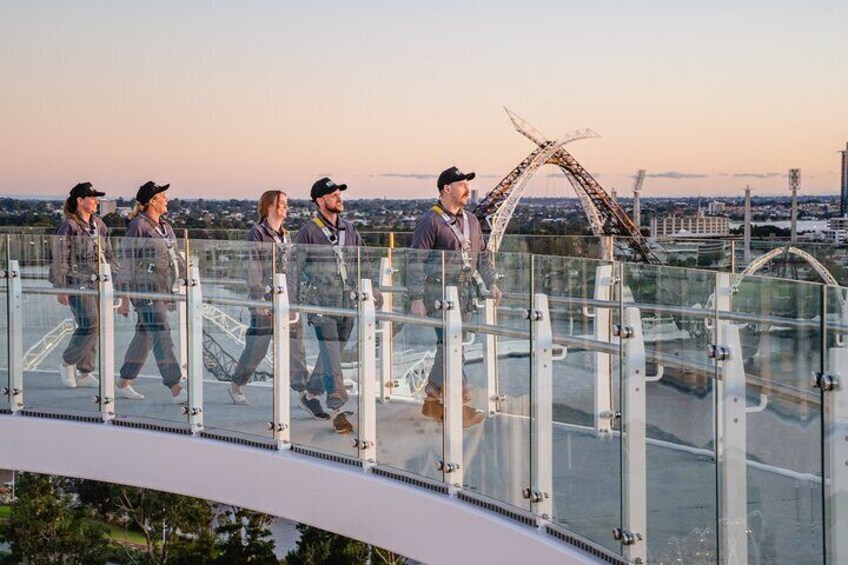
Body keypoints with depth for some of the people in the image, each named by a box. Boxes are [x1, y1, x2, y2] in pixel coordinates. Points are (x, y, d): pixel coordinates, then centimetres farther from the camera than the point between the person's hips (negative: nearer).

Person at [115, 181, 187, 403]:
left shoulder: (165, 227, 15)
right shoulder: (138, 226, -9)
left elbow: (176, 257, 22)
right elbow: (128, 261, -10)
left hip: (163, 288, 9)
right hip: (145, 288, -9)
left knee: (145, 337, 13)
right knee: (161, 336, -10)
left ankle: (123, 384, 24)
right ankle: (176, 390, -11)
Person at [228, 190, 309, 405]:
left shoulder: (285, 235, 15)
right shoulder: (258, 233, -6)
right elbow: (253, 267, -11)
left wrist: (294, 295, 18)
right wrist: (259, 297, -17)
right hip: (266, 298, -7)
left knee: (295, 344, 1)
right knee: (257, 346, 0)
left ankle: (303, 389, 0)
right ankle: (236, 385, 17)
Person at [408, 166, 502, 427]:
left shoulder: (471, 221, 15)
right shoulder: (430, 221, -9)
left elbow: (483, 255, 25)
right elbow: (416, 261, -10)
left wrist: (491, 283, 14)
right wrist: (416, 298, -14)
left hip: (464, 294, 8)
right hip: (439, 295, -8)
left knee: (446, 347, 11)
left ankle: (432, 400, 21)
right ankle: (462, 406, -10)